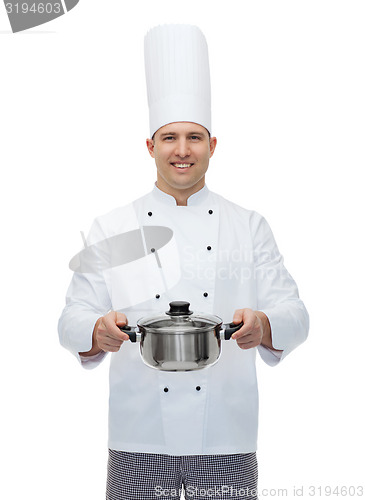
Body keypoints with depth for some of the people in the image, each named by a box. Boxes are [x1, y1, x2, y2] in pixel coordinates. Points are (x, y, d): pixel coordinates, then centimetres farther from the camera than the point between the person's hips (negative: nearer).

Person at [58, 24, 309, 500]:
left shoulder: (249, 226, 5)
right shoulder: (110, 229, 4)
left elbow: (293, 313, 1)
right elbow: (74, 320, 1)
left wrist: (262, 325, -22)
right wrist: (98, 331, -22)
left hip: (226, 440, 1)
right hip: (138, 438, 0)